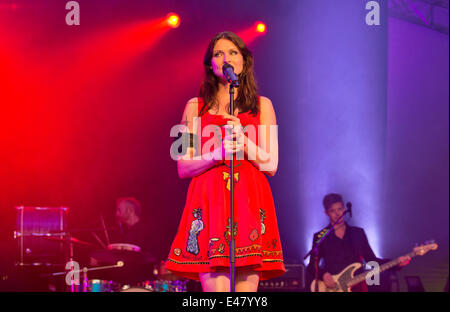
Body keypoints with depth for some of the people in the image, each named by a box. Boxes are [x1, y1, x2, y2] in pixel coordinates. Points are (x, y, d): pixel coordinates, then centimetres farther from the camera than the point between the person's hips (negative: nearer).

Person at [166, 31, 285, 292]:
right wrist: (216, 154, -9)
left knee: (246, 290, -6)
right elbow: (183, 168, 8)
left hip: (251, 204, 1)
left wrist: (244, 142, -8)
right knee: (215, 288, -12)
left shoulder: (262, 105, 15)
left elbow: (271, 165, 9)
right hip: (209, 205, -1)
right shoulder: (196, 107, 14)